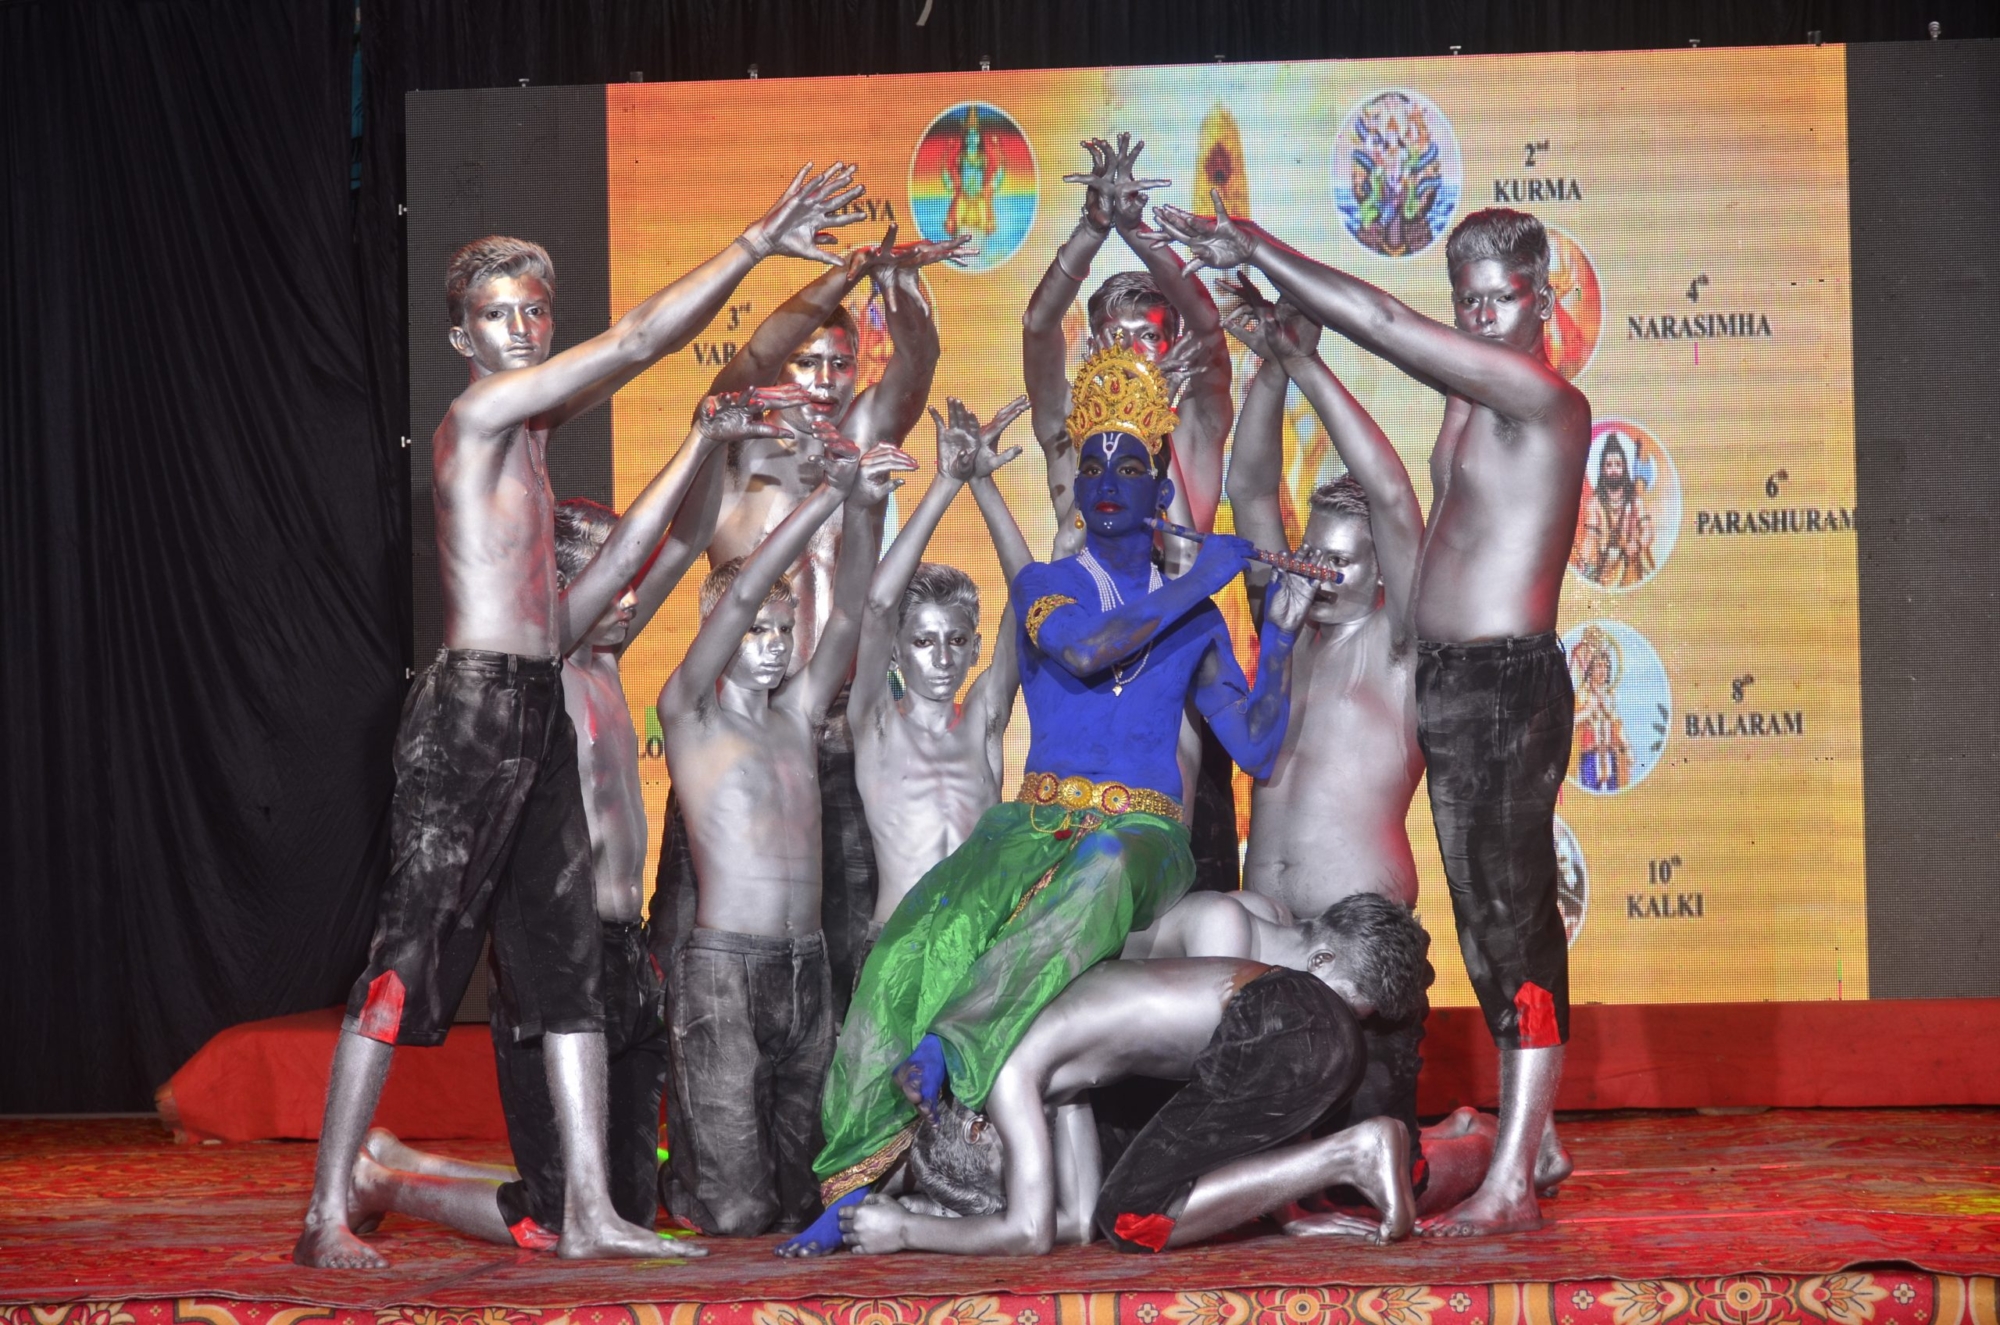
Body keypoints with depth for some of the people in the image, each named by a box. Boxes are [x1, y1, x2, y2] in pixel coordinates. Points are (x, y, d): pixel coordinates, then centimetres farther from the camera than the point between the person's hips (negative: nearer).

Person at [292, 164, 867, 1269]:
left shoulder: (529, 420, 16)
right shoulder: (480, 409, -8)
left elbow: (645, 350, 23)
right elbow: (641, 338, -11)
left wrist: (766, 249, 21)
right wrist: (760, 241, -7)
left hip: (538, 715, 10)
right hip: (471, 709, -10)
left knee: (567, 954, 6)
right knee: (413, 949, -10)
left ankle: (586, 1210, 8)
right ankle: (326, 1216, -8)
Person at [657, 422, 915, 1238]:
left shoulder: (796, 714, 17)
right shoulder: (689, 713, 1)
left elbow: (849, 610, 8)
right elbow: (740, 594, -12)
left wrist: (865, 507, -8)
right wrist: (833, 493, -18)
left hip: (805, 967, 6)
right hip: (723, 967, -6)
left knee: (797, 1205, 5)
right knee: (736, 1214, -11)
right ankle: (669, 1179, 21)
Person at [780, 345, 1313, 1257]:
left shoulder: (1196, 624, 17)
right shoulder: (1043, 587, 13)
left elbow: (1257, 750, 11)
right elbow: (1081, 650, -11)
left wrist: (1281, 636, 1)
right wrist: (1197, 583, -4)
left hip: (1143, 839, 0)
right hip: (1036, 826, 0)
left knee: (1101, 871, -42)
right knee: (912, 950, -30)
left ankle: (953, 1045, -46)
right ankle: (853, 1186, -32)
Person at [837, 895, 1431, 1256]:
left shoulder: (1006, 1074, -5)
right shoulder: (1054, 1075, 21)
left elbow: (1029, 1234, -8)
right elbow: (1077, 1221, 24)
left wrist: (904, 1230, 3)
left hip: (1279, 1029, -9)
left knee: (1129, 1219, -4)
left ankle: (1350, 1155, -8)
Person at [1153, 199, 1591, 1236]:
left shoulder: (1542, 398, -12)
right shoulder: (1470, 391, 13)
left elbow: (1382, 323, -16)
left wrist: (1257, 249, -11)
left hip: (1509, 684, -9)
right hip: (1447, 683, 9)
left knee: (1516, 919, -10)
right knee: (1487, 923, 11)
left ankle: (1509, 1186, -12)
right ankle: (1525, 1144, 18)